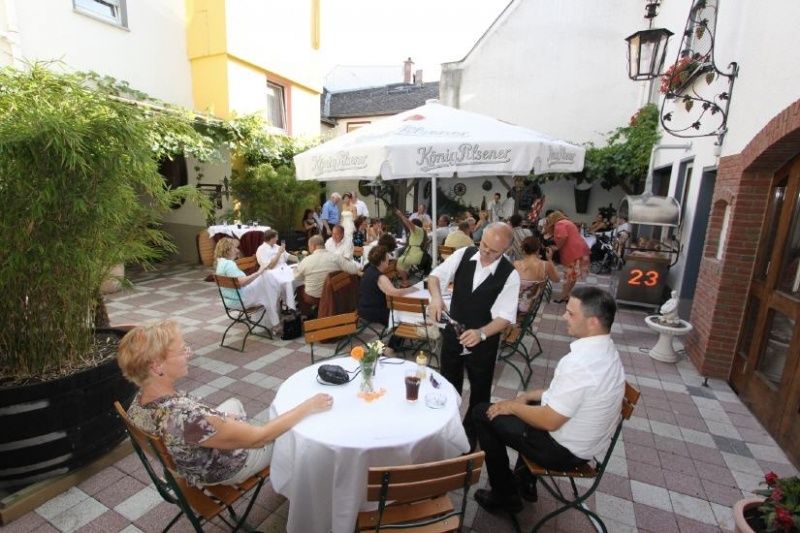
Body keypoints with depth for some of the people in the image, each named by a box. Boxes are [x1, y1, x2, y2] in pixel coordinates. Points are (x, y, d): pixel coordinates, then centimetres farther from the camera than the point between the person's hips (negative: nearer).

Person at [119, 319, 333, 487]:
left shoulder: (139, 402, -19)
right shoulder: (186, 417, -43)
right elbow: (258, 438, -35)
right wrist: (308, 407, -26)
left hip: (194, 466, 7)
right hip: (227, 470, -6)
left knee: (234, 402, 29)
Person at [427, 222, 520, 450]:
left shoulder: (510, 275, -20)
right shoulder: (464, 254, -12)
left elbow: (504, 316, -21)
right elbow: (435, 276, -9)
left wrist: (481, 333, -38)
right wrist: (436, 296, -30)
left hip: (483, 341, -3)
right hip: (453, 332, 3)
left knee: (479, 390, 18)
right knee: (449, 383, 24)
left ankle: (472, 431, 47)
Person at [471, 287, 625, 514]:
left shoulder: (580, 362, -33)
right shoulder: (606, 350, -3)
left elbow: (549, 421, -26)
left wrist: (512, 406, -10)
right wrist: (528, 396, 6)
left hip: (565, 449, -9)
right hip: (588, 442, 9)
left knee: (483, 414, 0)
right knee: (530, 403, 29)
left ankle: (505, 496, 17)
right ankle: (526, 482, 34)